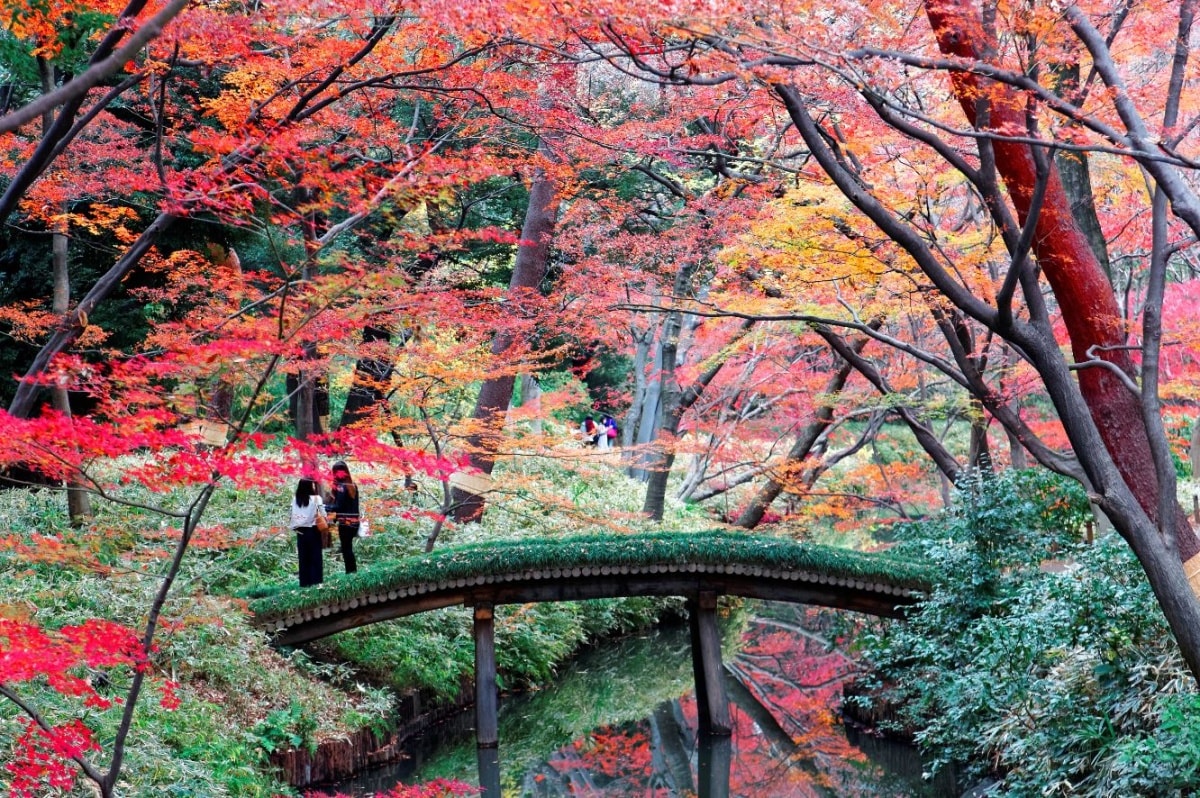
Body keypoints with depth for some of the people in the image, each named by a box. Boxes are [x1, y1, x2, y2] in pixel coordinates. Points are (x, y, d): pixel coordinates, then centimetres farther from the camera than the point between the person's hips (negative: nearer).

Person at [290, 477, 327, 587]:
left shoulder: (295, 500, 2)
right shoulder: (316, 499, -8)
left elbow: (293, 516, 3)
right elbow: (323, 515, -9)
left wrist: (295, 527, 10)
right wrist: (326, 523, 3)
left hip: (300, 531, 4)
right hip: (313, 530, -4)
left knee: (303, 557, 8)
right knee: (316, 556, 3)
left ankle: (305, 582, 8)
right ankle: (316, 581, 1)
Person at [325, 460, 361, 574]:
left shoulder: (341, 487, -15)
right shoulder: (352, 485, 8)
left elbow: (338, 507, -18)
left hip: (345, 522, -8)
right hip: (354, 522, 8)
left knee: (346, 549, -1)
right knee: (349, 548, 16)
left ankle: (350, 572, 0)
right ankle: (353, 571, 18)